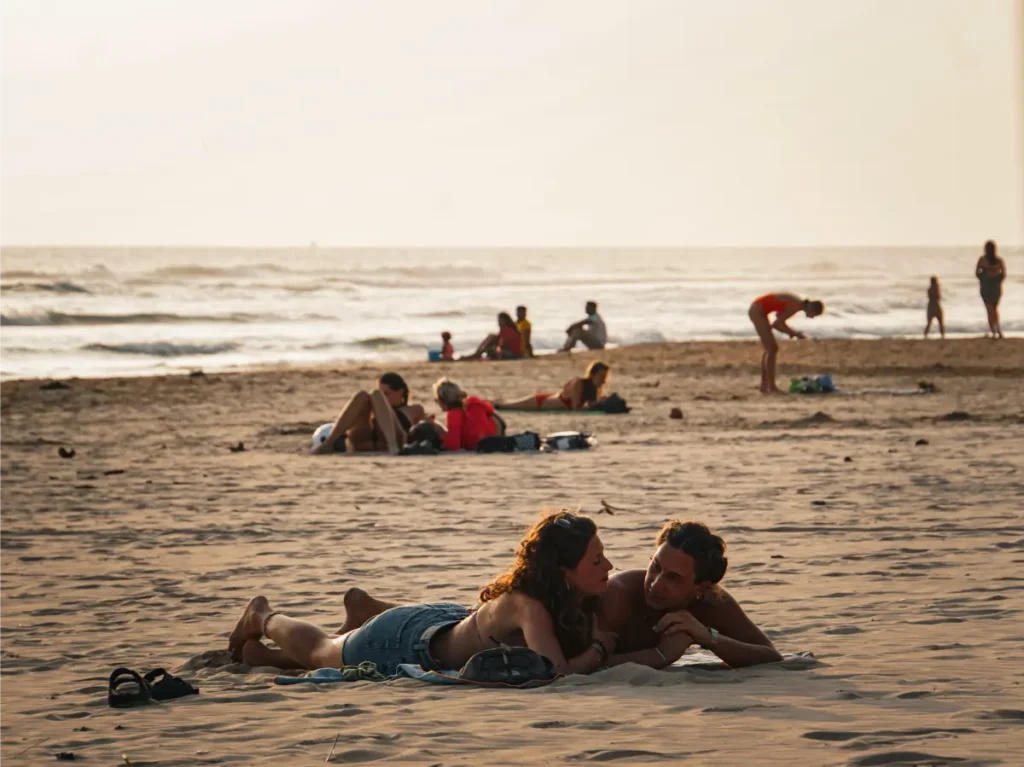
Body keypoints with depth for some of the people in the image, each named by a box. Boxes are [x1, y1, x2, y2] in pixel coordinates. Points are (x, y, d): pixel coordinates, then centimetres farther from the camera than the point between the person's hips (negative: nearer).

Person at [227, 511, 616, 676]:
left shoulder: (582, 601, -19)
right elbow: (557, 672, -52)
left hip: (450, 623, 6)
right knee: (320, 652, 26)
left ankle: (265, 654, 55)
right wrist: (599, 649, -35)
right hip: (405, 639, -6)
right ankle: (264, 617, 54)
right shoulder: (527, 605, -42)